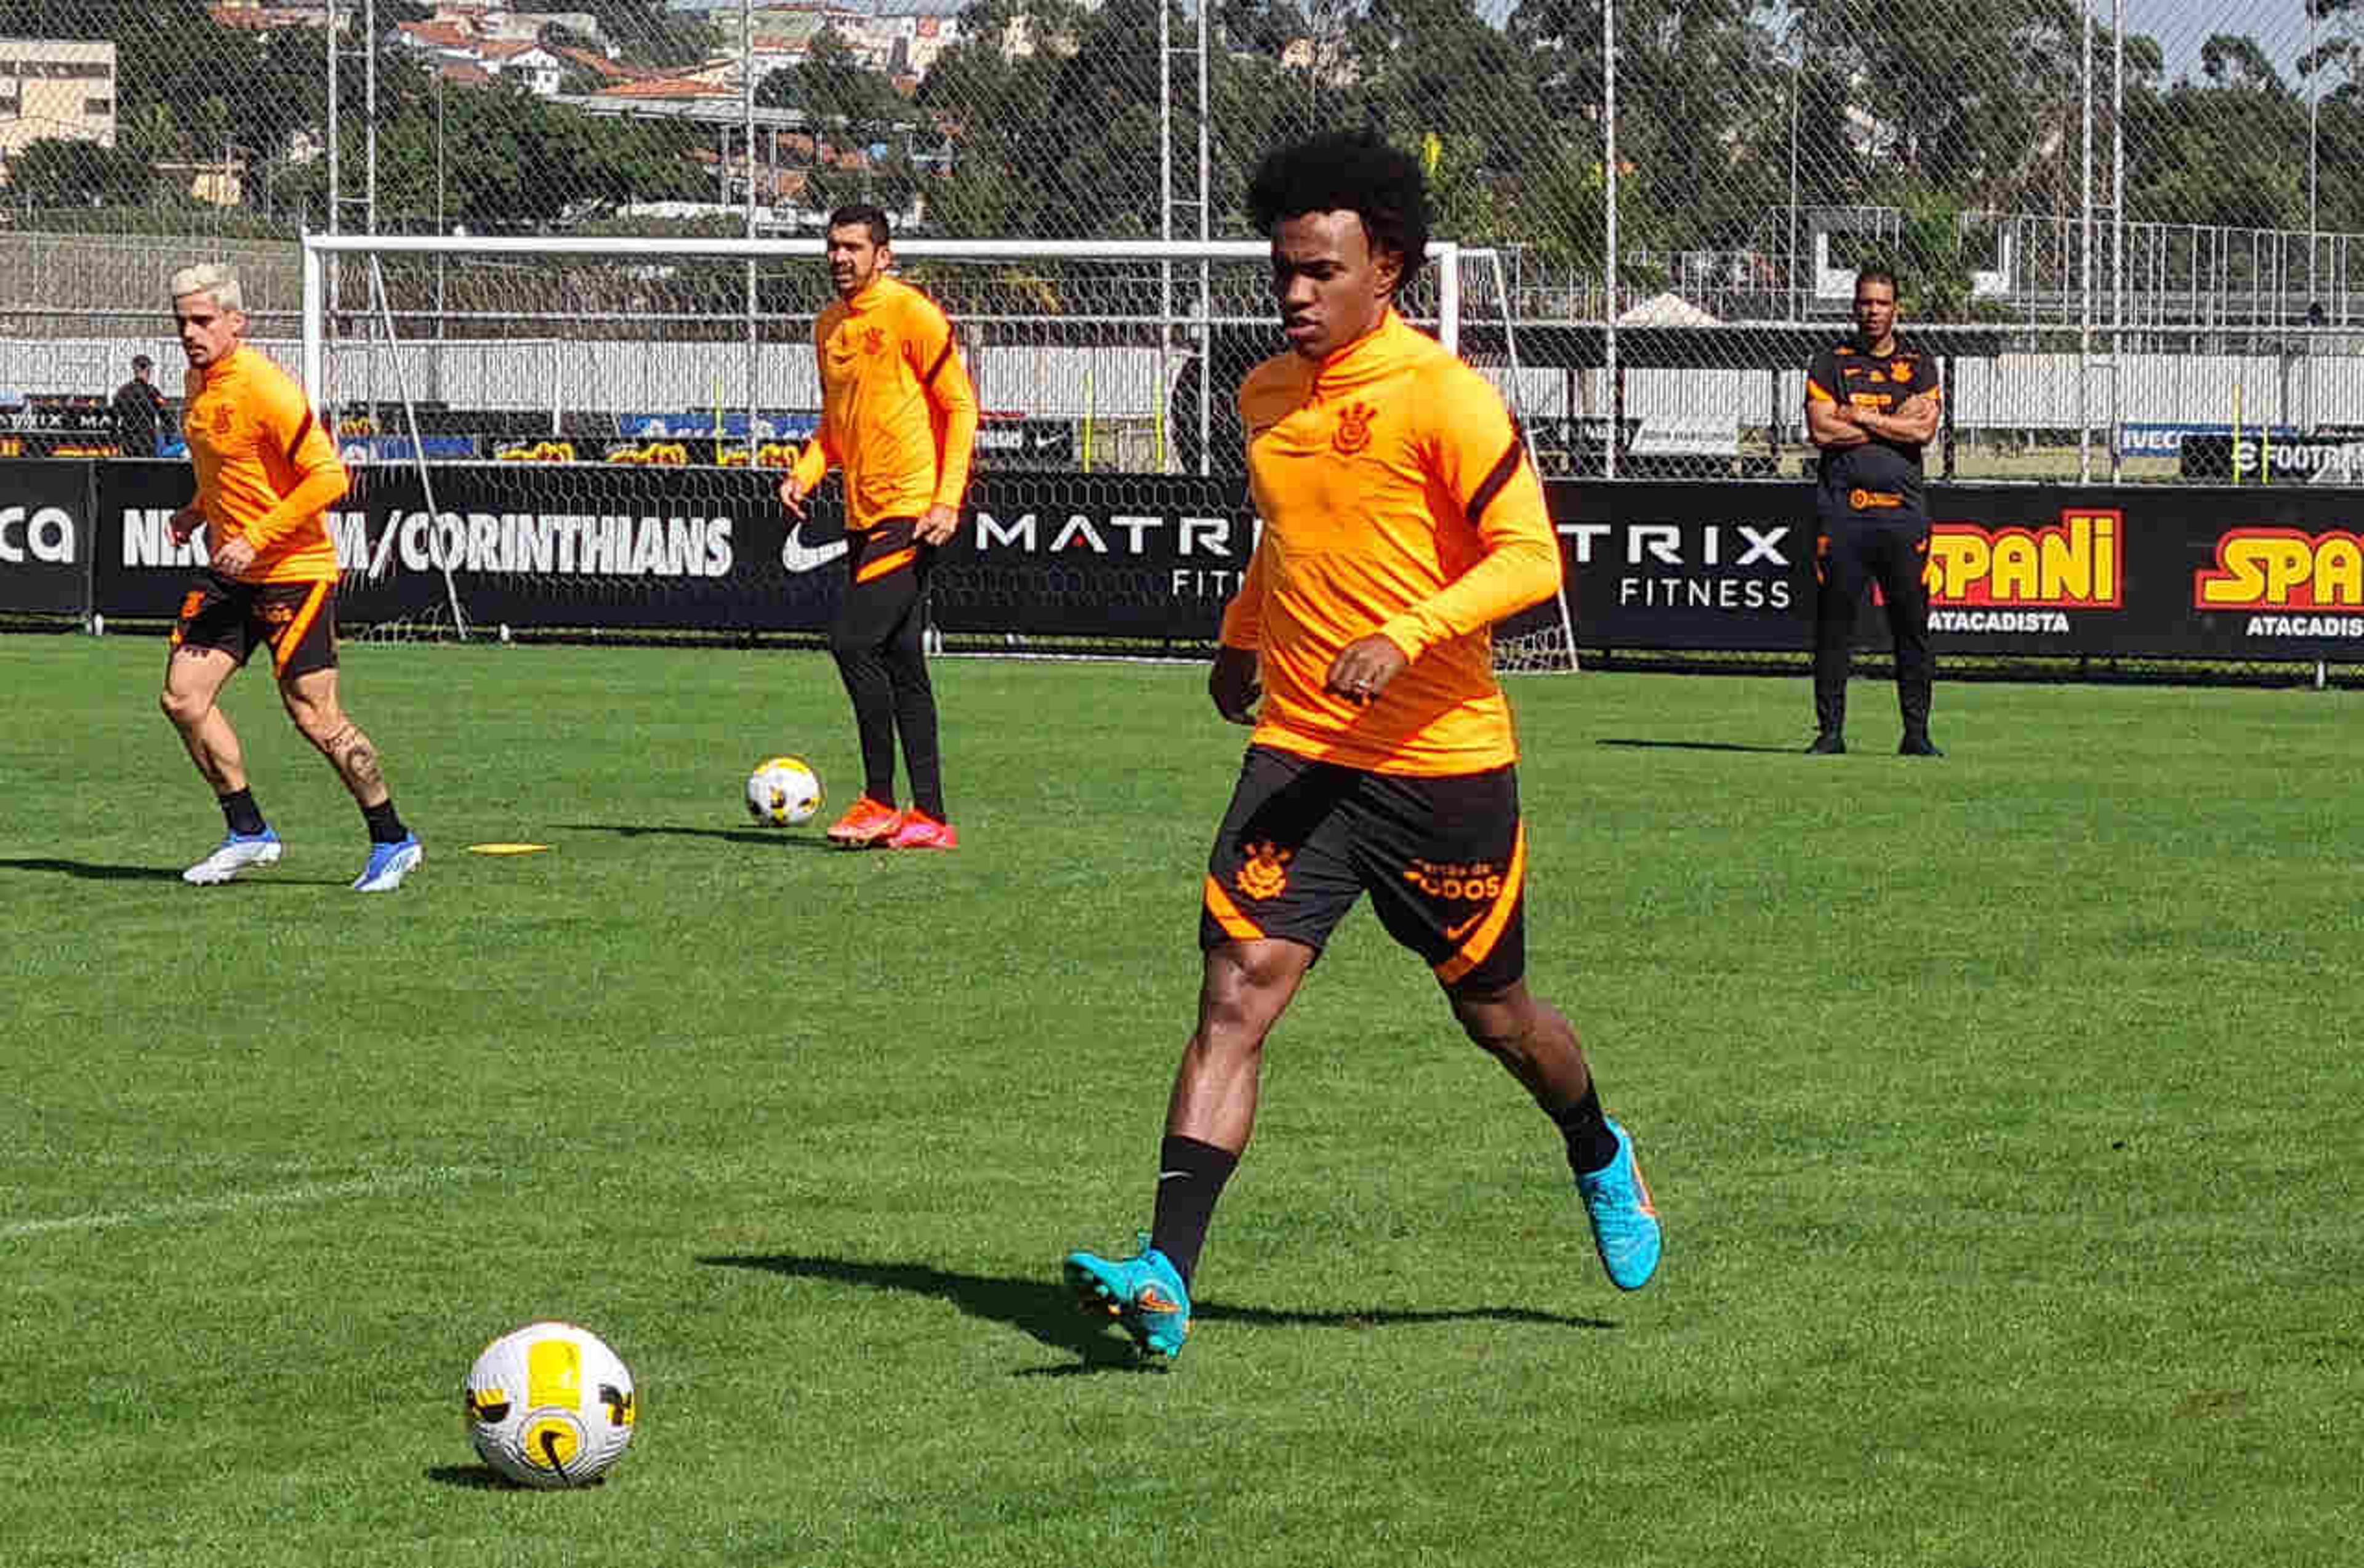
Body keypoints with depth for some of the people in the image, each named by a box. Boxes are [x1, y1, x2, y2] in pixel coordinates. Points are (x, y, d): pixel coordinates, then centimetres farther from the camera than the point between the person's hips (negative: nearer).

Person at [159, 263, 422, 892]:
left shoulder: (265, 389, -18)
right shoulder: (199, 382, 9)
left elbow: (328, 477, -22)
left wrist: (256, 539, -23)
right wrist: (199, 510, 10)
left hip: (293, 573, -9)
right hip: (230, 574, 9)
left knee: (314, 715, -7)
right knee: (183, 698, 0)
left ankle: (392, 841, 8)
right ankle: (249, 833, 12)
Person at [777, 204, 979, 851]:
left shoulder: (911, 314, -9)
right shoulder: (830, 326, 15)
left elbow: (960, 407, -9)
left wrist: (948, 500, -16)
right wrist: (805, 472, 5)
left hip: (911, 512, -8)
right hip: (864, 516, 9)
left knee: (853, 641, -15)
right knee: (900, 664, 9)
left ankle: (880, 803, -8)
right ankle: (929, 818, 12)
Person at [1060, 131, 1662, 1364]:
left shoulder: (1444, 398, -12)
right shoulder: (1264, 395, 9)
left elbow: (1527, 559, -18)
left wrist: (1406, 636, -29)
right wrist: (1242, 636, 22)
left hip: (1444, 763, -4)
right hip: (1298, 749, 4)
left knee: (1494, 1013, 13)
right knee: (1237, 992, -13)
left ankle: (1601, 1160, 46)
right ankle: (1165, 1279, -21)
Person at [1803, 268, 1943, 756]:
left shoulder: (1919, 366, 12)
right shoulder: (1830, 364, 10)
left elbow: (1924, 430, -4)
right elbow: (1821, 430, -5)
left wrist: (1860, 417, -5)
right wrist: (1894, 423, -4)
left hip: (1903, 508, 1)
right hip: (1843, 509, -1)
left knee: (1912, 624, 0)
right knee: (1833, 621, -1)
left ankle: (1917, 732, 5)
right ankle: (1830, 730, 3)